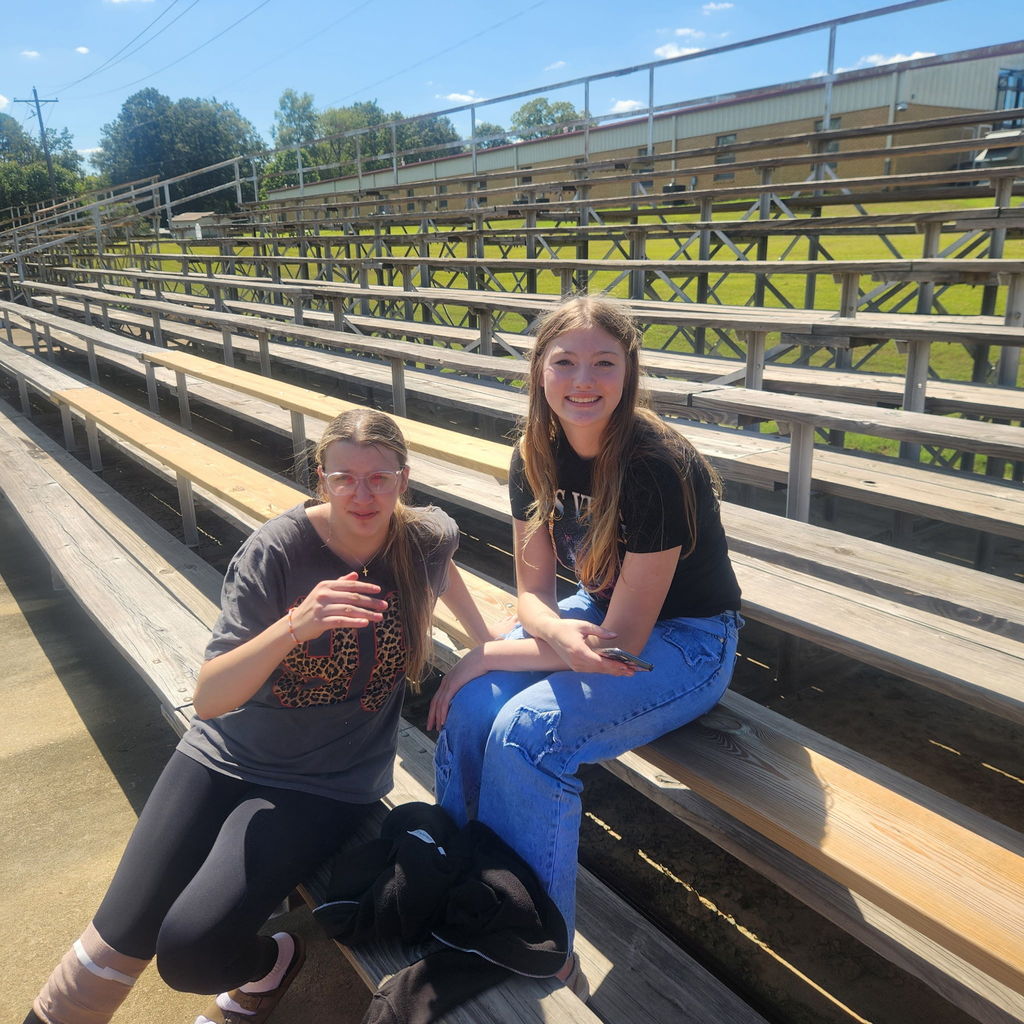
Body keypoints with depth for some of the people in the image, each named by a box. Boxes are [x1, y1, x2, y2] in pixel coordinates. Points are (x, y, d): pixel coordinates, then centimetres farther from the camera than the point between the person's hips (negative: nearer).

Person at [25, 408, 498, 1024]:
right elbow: (209, 697, -22)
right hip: (228, 757, 1)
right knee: (122, 937, -2)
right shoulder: (278, 551, -18)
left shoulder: (428, 539, -12)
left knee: (189, 954, -16)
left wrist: (487, 640, 16)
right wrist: (295, 626, -38)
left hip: (328, 787, 0)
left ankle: (268, 964, 17)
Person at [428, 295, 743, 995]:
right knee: (470, 706, -17)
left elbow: (623, 640, -25)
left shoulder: (658, 467, -28)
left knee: (526, 733, -26)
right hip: (595, 616, 6)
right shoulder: (537, 456, -8)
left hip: (685, 642, -6)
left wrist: (486, 656, -19)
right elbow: (534, 590, -3)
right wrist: (557, 633, -29)